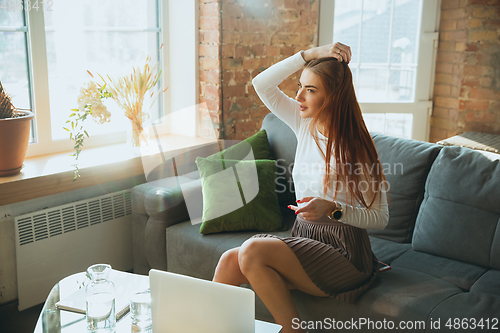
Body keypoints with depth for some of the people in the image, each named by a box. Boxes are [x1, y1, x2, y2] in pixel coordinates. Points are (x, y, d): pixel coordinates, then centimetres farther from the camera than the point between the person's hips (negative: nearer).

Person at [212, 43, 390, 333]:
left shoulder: (354, 148, -14)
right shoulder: (306, 125, 4)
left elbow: (381, 217, -10)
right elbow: (262, 84, 2)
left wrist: (332, 209, -25)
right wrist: (309, 55, -5)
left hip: (343, 253, -6)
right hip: (305, 238, 6)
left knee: (253, 251, -27)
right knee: (229, 261, -16)